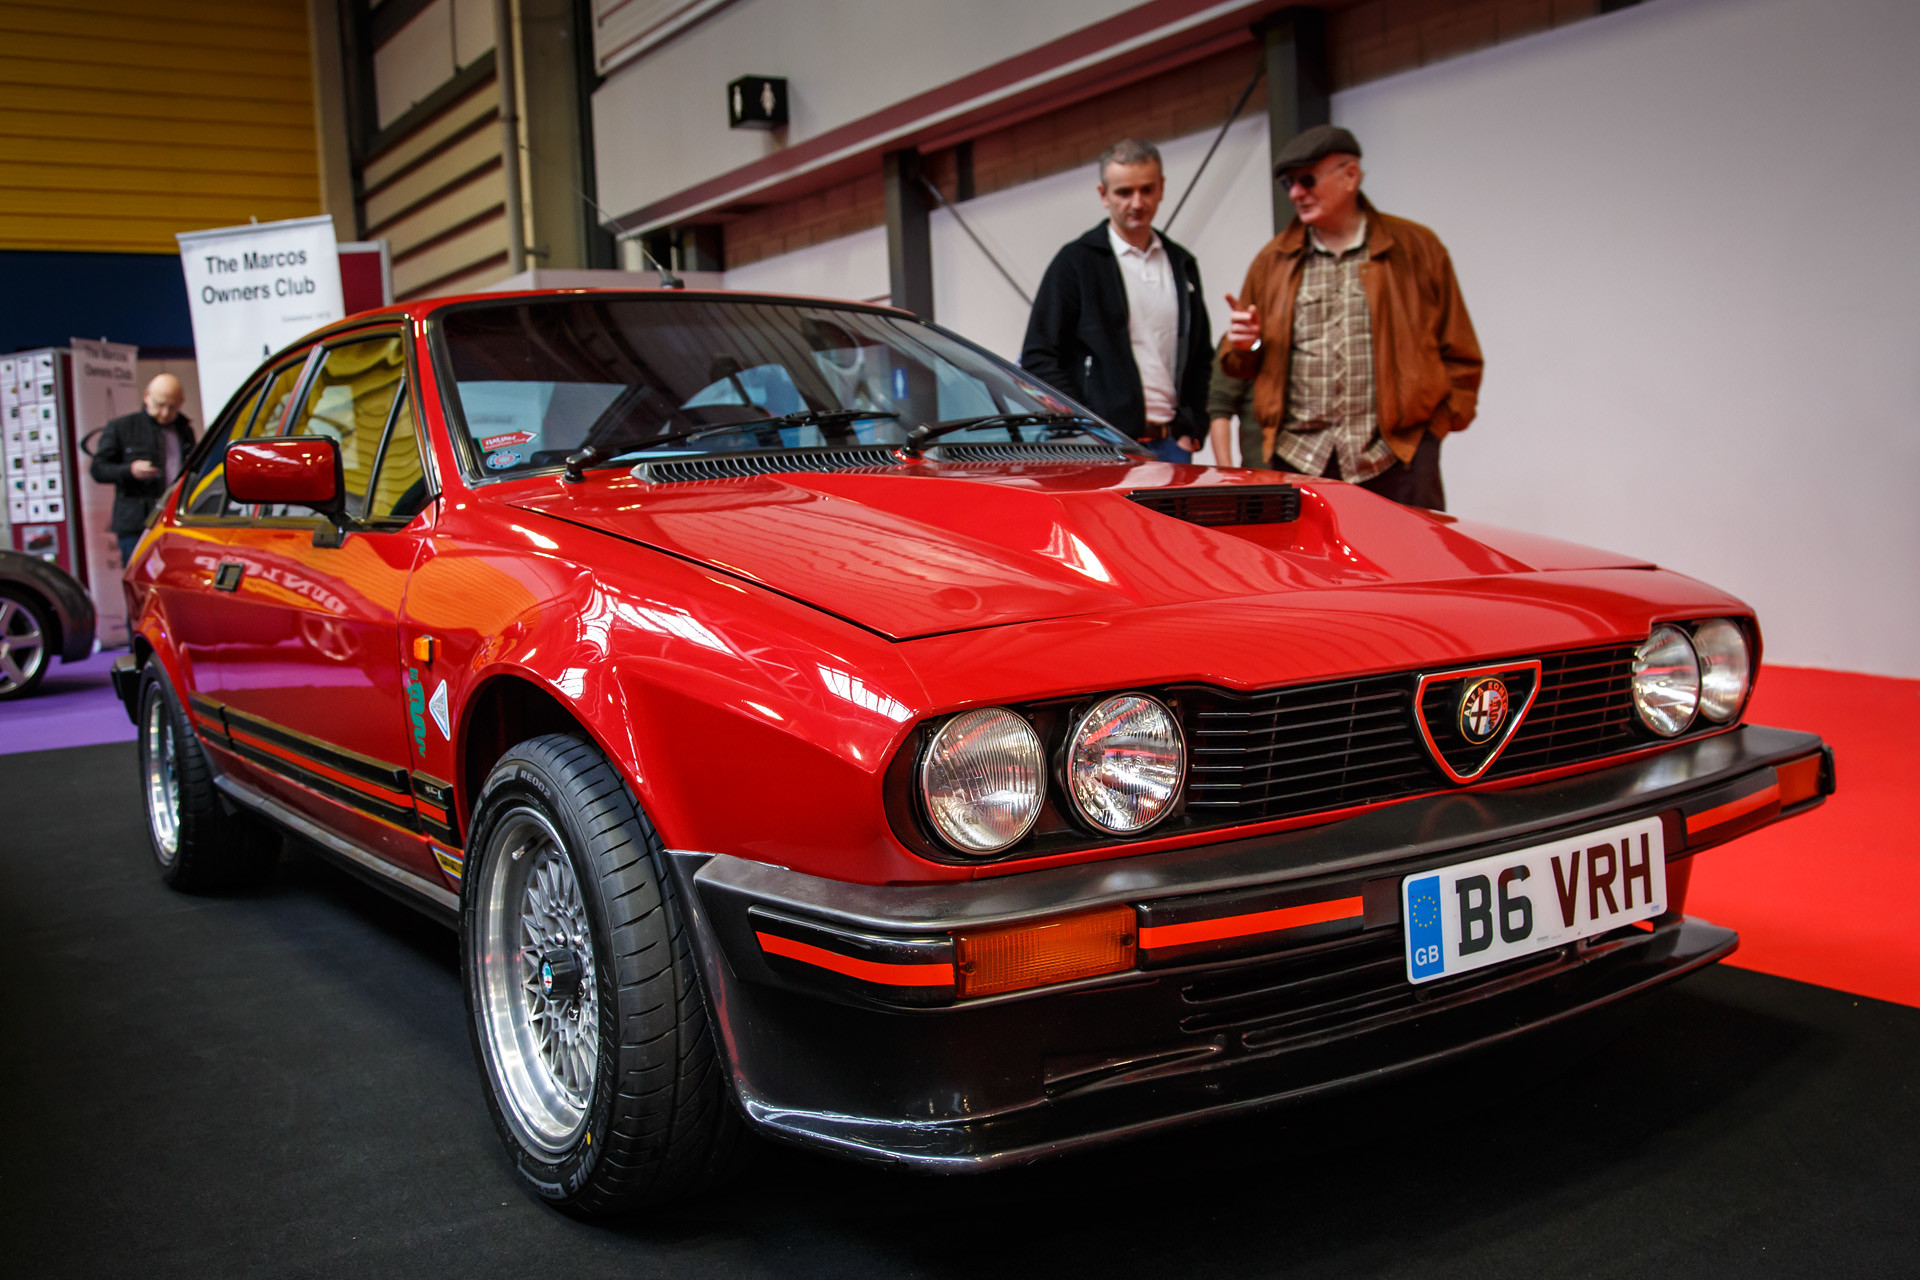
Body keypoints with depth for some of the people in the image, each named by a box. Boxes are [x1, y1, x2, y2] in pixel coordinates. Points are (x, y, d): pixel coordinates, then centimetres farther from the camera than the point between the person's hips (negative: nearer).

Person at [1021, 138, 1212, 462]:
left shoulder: (1182, 265, 18)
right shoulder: (1076, 261, 1)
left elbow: (1202, 356, 22)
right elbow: (1037, 357, -3)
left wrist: (1190, 429, 8)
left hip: (1169, 444, 5)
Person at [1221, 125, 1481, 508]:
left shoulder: (1417, 247, 9)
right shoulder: (1272, 261, 14)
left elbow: (1459, 354, 9)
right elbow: (1241, 366, 19)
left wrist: (1439, 423, -2)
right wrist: (1244, 344, -3)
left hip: (1396, 459, -2)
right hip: (1298, 460, 2)